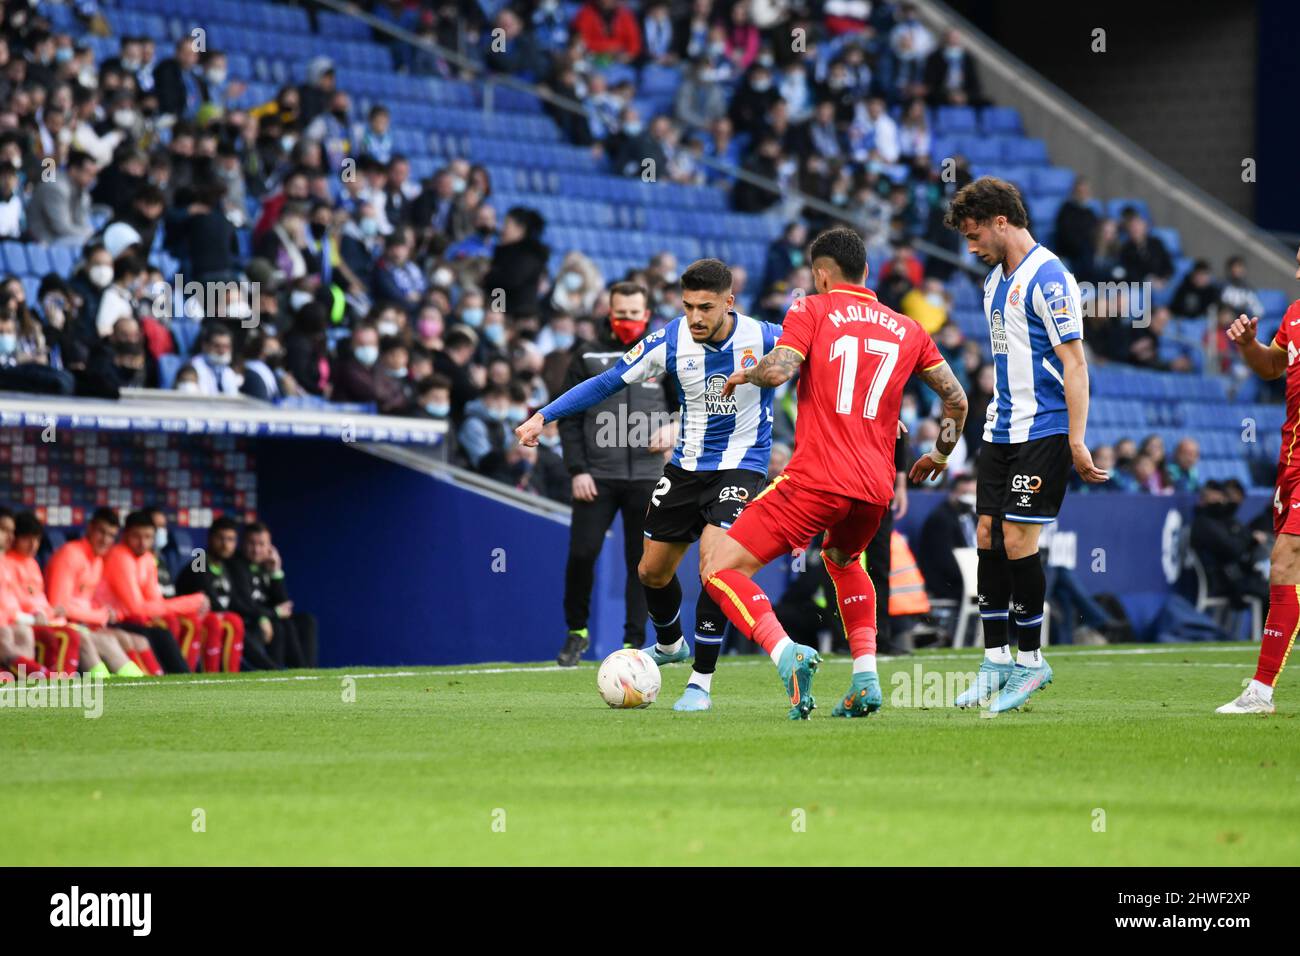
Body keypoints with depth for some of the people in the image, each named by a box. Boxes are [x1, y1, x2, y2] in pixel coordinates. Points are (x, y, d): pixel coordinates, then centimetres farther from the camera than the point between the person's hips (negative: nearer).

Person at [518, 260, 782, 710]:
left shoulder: (763, 338, -19)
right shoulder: (670, 341, -13)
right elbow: (608, 382, -4)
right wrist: (544, 416, -9)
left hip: (741, 465, -4)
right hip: (687, 465, 4)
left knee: (714, 559, -25)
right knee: (652, 571, 12)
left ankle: (702, 682, -15)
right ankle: (669, 644, 45)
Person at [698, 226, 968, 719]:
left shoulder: (812, 310, 3)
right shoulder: (907, 330, 16)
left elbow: (778, 370, -13)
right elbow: (956, 398, 18)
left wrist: (743, 374, 9)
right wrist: (940, 454, 35)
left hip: (817, 478, -6)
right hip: (877, 487, 6)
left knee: (721, 570, -1)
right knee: (843, 559, 36)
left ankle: (788, 655, -26)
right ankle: (866, 678, 18)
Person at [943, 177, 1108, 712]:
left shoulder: (1047, 278, -13)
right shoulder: (996, 280, 15)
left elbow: (1074, 362, -16)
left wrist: (1077, 441, -20)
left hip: (1043, 431, -9)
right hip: (1001, 428, 9)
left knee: (1018, 541, -9)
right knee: (987, 537, 5)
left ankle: (1030, 659, 3)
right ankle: (996, 661, 11)